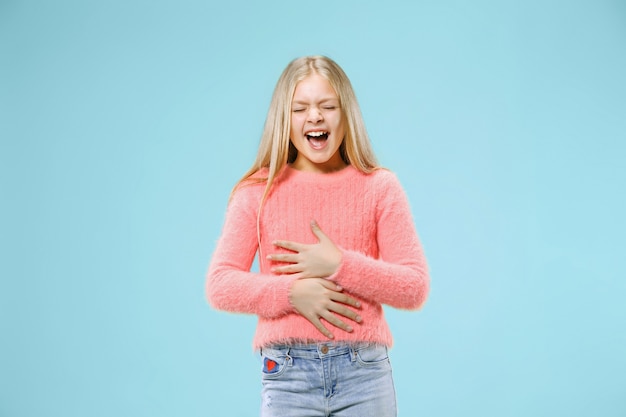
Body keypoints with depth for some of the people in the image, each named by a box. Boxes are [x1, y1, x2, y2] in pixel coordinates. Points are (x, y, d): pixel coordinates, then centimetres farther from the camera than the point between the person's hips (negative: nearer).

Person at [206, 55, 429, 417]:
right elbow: (220, 285, -1)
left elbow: (415, 287, -1)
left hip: (365, 374, 0)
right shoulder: (259, 192, 4)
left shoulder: (379, 187, 3)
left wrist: (338, 265, -12)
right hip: (287, 375, 0)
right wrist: (293, 291, -15)